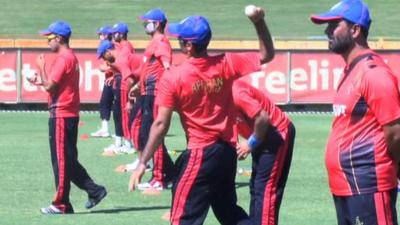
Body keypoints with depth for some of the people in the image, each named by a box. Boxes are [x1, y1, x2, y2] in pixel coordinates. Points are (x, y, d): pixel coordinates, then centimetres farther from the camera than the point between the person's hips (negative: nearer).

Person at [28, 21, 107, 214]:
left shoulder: (63, 59, -16)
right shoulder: (72, 57, 16)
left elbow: (49, 86, -18)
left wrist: (41, 68, -4)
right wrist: (41, 82, 15)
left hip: (60, 115, -10)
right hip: (70, 114, 10)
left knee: (61, 160, -5)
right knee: (68, 160, 16)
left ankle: (61, 204, -1)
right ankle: (94, 190, 14)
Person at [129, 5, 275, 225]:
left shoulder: (173, 77, -13)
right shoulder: (225, 64, -2)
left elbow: (161, 124, -14)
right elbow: (266, 55, 10)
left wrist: (143, 162, -11)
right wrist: (259, 23, 5)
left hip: (199, 155, -6)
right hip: (228, 151, 6)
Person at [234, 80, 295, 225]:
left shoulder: (235, 93, -27)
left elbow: (263, 118, -31)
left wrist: (251, 143, -18)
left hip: (277, 134, -10)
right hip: (263, 136, 10)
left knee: (265, 189, -12)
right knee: (256, 188, 16)